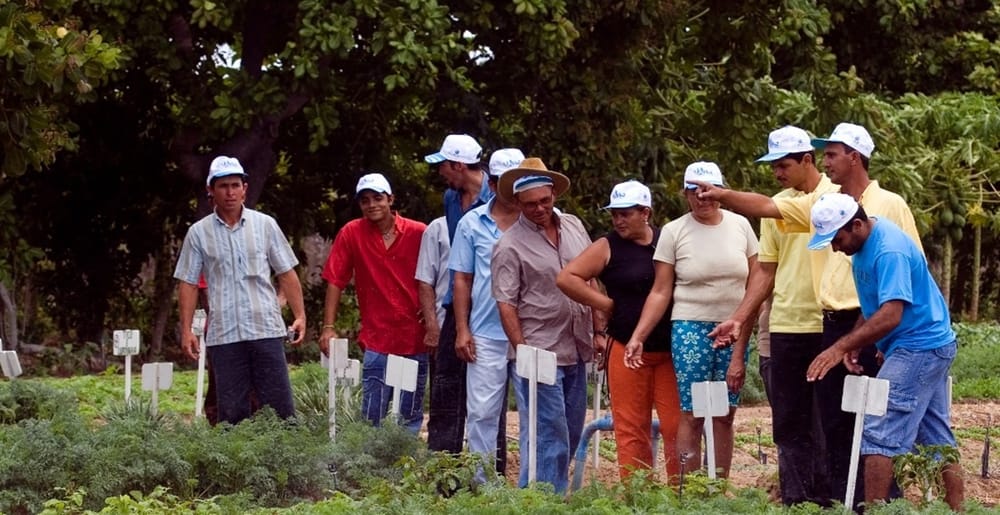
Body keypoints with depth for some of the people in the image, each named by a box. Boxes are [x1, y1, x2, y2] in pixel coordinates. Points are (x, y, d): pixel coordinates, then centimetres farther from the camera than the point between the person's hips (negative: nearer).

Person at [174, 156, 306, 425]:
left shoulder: (265, 225, 7)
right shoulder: (199, 233, 6)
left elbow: (287, 274, 10)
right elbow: (188, 283, 8)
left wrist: (300, 316, 2)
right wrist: (186, 330, 1)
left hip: (266, 330, 0)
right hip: (223, 334, 0)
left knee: (280, 406, -2)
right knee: (231, 412, 2)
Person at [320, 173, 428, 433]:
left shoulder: (419, 233, -3)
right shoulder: (351, 234, -2)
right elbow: (335, 282, 0)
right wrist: (328, 328, -6)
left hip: (415, 338, 1)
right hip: (377, 340, -1)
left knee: (411, 417, 10)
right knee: (372, 417, -4)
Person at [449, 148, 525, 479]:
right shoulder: (472, 224, 7)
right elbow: (462, 280, 9)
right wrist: (462, 330, 3)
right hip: (486, 335, 1)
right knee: (483, 411, 1)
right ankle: (482, 482, 7)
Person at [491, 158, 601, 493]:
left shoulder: (574, 227, 9)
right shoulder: (510, 246, -9)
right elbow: (506, 304, -11)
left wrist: (600, 331, 12)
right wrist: (523, 352, -17)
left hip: (577, 350, 6)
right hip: (540, 352, -6)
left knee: (572, 432, 11)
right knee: (549, 434, -8)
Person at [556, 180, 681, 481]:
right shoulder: (608, 247, 2)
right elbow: (566, 278, -5)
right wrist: (607, 304, -5)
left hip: (670, 351, 1)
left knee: (676, 425, -2)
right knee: (632, 428, 1)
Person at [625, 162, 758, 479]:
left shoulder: (740, 226, 5)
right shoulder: (674, 232, 0)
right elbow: (660, 292, -1)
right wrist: (637, 337, -11)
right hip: (691, 329, -3)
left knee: (725, 415, 5)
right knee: (692, 414, -5)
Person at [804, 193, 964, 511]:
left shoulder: (889, 251, -23)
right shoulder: (865, 244, 8)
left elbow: (890, 315, -31)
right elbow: (874, 305, 17)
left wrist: (841, 347, -32)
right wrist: (855, 345, 3)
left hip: (918, 348, -10)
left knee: (879, 437, -12)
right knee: (938, 440, 11)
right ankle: (957, 510, 13)